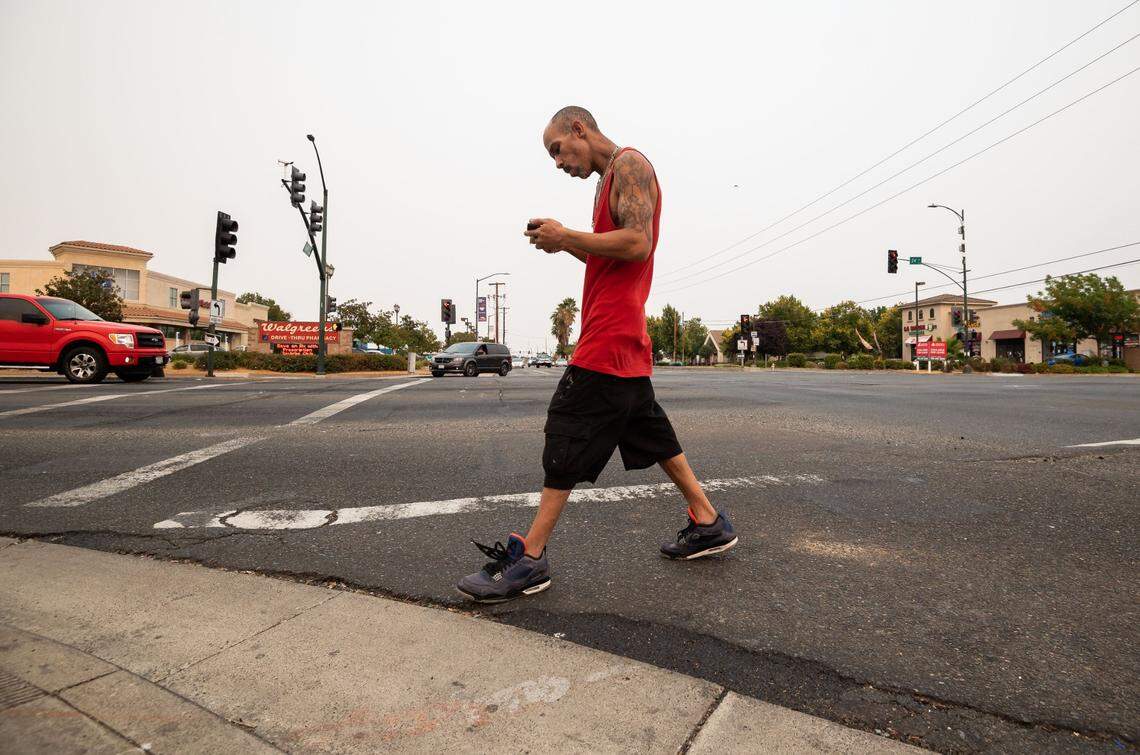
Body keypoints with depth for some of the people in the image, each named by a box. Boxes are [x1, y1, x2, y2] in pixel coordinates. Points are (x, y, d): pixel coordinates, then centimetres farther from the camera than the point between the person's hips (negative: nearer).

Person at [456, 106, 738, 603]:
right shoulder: (610, 180, 24)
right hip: (625, 339, 10)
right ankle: (710, 524, 26)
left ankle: (529, 560, -1)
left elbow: (637, 245, -20)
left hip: (610, 337, -10)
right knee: (651, 432, 15)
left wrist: (566, 237, -12)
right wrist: (566, 244, 10)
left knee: (566, 439, -8)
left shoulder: (630, 164, -5)